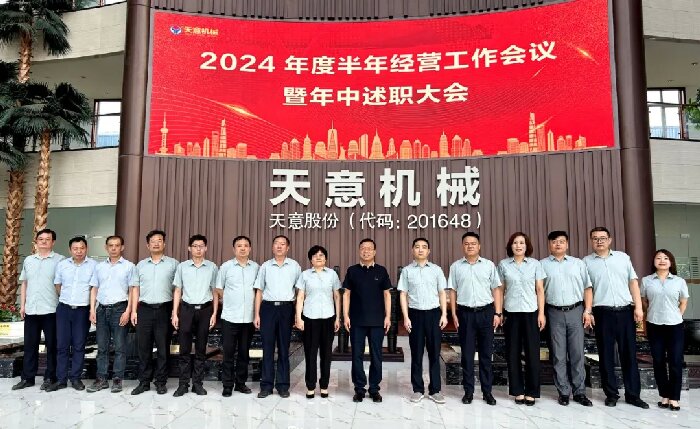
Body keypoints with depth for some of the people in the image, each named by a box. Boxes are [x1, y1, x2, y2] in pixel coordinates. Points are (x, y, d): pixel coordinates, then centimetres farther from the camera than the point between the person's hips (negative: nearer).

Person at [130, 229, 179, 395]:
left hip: (164, 309, -2)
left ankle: (161, 382, 14)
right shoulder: (141, 265, 11)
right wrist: (133, 310, 4)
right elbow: (135, 289, 12)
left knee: (163, 348, 4)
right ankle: (144, 382, 18)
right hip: (144, 309, 2)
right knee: (143, 348, 6)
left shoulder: (173, 264, 3)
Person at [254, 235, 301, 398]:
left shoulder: (294, 266, 5)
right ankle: (266, 385, 11)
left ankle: (283, 385, 15)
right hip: (268, 307, 0)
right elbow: (259, 291, 9)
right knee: (267, 348, 3)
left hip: (286, 308, 0)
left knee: (284, 348, 6)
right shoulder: (265, 266, 7)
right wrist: (256, 314, 4)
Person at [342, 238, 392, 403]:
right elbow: (346, 294, 4)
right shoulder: (352, 270, 4)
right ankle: (359, 388, 17)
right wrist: (346, 316, -3)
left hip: (377, 321, 0)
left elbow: (387, 294, 5)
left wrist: (388, 316, -1)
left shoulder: (381, 271, 4)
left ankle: (374, 389, 18)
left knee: (376, 355, 6)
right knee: (357, 355, 5)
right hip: (357, 321, 0)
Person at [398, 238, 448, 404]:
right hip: (415, 314, -1)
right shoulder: (407, 270, 2)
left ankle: (435, 390, 15)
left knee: (434, 353, 5)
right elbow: (403, 295, 2)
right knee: (416, 353, 6)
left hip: (433, 313, 1)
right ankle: (418, 390, 17)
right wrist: (406, 317, -4)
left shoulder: (436, 270, 5)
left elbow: (442, 293, 7)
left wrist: (444, 314, -1)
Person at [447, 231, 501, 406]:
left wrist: (498, 313, -2)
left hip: (486, 312, 0)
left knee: (486, 353, 6)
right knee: (467, 353, 6)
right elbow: (452, 291, 6)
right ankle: (468, 391, 15)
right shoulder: (456, 266, 5)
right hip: (465, 313, 0)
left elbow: (496, 290, 4)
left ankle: (487, 391, 16)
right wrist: (454, 314, 0)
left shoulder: (489, 265, 4)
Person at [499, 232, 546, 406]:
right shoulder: (503, 264, 4)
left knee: (532, 353, 2)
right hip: (511, 313, 0)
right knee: (513, 353, 4)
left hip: (531, 313, 0)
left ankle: (531, 392, 14)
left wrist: (541, 313, -2)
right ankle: (518, 391, 16)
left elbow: (540, 290, 4)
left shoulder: (535, 264, 4)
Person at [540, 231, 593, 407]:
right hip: (555, 313, -1)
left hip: (575, 311, 1)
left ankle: (580, 392, 13)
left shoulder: (578, 263, 11)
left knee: (577, 353, 4)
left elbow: (587, 288, 9)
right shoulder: (543, 264, 6)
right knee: (559, 355, 4)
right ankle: (563, 392, 12)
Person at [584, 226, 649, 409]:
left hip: (625, 311, 2)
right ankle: (611, 394, 15)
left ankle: (633, 394, 15)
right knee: (606, 355, 5)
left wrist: (638, 307, 0)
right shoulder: (586, 262, 5)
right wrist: (588, 310, -7)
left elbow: (633, 282, 7)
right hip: (603, 313, -1)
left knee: (629, 354, 6)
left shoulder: (623, 257, 10)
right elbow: (588, 288, 2)